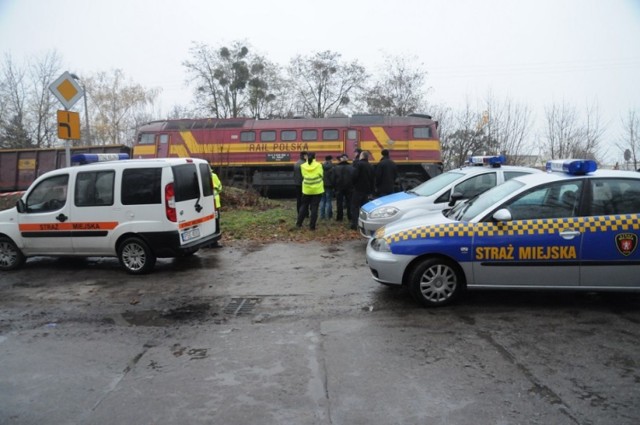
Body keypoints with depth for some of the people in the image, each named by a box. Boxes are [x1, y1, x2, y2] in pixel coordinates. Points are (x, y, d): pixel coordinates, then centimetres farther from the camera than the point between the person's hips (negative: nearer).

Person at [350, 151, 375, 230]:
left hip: (358, 189, -6)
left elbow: (354, 175, -21)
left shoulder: (359, 164, -11)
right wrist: (371, 191, 17)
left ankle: (354, 224, -8)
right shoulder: (371, 166, 12)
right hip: (366, 190, 6)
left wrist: (353, 184, -1)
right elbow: (373, 180, 14)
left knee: (355, 207, -3)